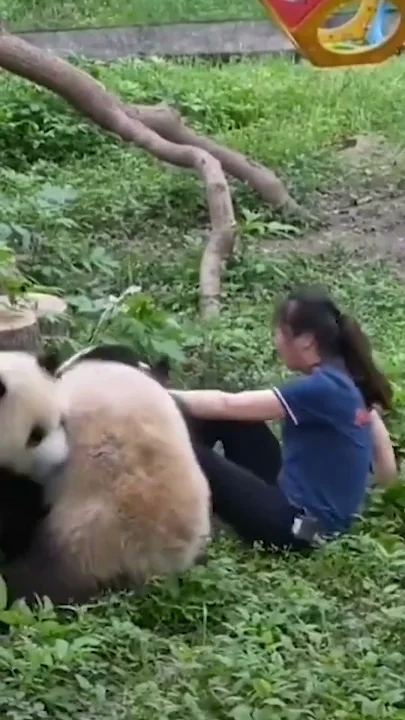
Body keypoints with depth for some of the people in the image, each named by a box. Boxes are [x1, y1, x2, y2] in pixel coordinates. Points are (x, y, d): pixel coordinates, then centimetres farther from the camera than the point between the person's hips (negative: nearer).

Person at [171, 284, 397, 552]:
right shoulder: (346, 378, 2)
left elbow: (226, 405, -20)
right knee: (224, 418, 8)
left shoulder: (321, 389, -25)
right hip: (305, 501, 9)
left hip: (303, 525, -9)